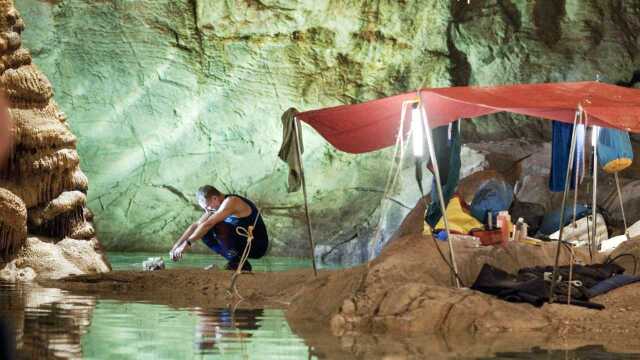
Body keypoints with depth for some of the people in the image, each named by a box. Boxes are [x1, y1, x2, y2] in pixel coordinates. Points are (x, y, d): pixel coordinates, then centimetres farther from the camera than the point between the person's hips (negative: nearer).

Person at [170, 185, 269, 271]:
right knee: (204, 233, 3)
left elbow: (208, 224, -28)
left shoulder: (231, 202, -21)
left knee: (218, 227, -26)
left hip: (257, 246, -9)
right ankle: (236, 262, 3)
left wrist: (186, 244, -26)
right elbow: (196, 226, 9)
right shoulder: (216, 206, 7)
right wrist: (176, 245, 2)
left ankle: (237, 262, -12)